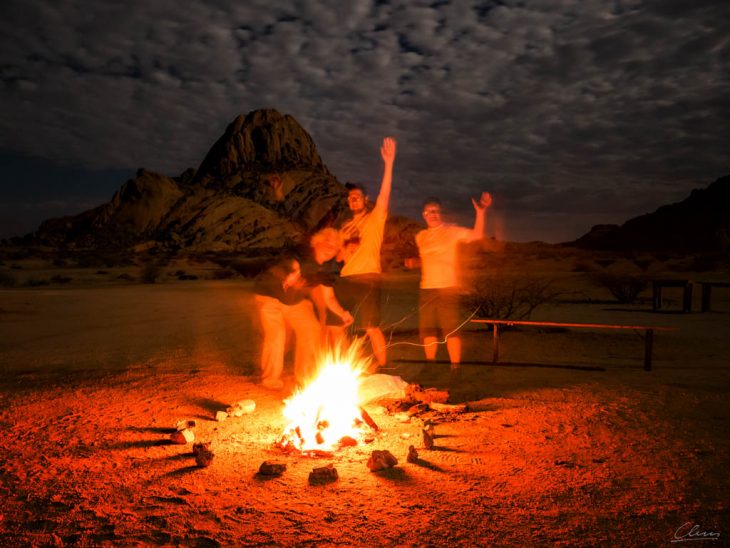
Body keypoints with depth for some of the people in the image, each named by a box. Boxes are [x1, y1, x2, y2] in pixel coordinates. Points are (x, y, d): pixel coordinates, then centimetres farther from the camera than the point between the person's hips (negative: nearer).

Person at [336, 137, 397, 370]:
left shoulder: (375, 219, 2)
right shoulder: (345, 227, 20)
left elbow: (385, 194, -13)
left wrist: (388, 163, -22)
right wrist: (343, 246, 1)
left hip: (367, 280, -7)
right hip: (345, 280, 7)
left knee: (372, 327, -8)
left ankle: (381, 369, 5)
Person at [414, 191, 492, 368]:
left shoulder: (452, 231, -3)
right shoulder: (420, 237, 13)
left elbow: (477, 235, -16)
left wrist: (480, 211, -26)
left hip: (448, 287, -5)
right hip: (426, 289, 6)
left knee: (451, 329, -8)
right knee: (427, 329, 10)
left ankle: (455, 366, -1)